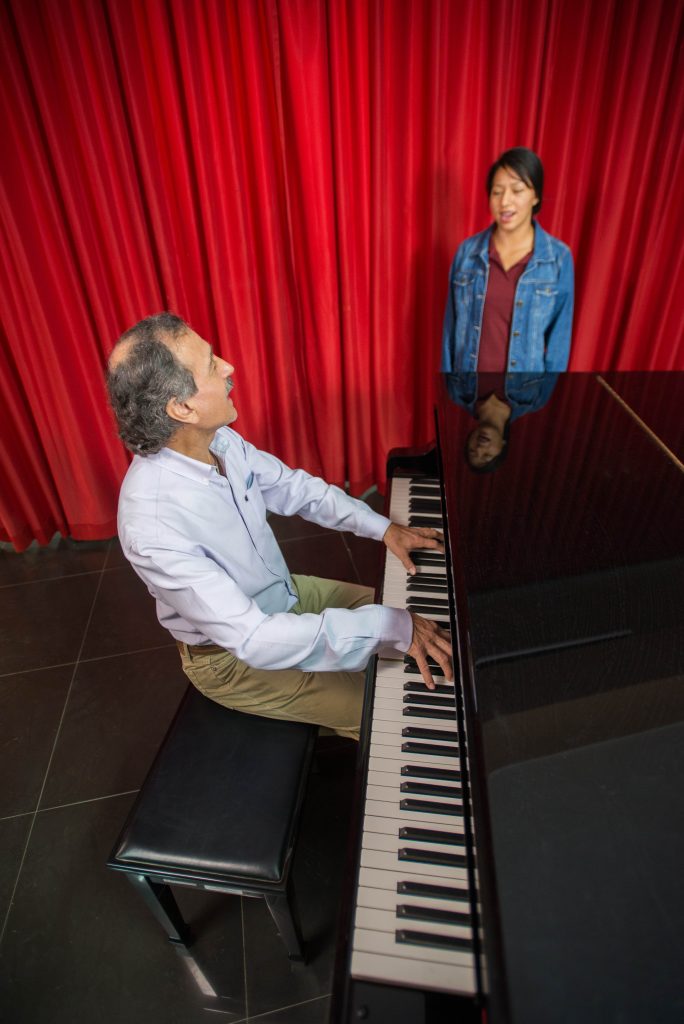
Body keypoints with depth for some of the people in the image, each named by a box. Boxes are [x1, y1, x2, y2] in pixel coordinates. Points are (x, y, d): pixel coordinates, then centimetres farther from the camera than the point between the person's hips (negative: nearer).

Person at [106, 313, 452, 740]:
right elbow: (255, 640, -37)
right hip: (233, 656, -7)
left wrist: (382, 526, -8)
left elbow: (294, 486, 1)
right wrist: (393, 626, -38)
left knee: (399, 618, 12)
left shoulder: (218, 439, -14)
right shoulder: (154, 527, -37)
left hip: (281, 594, 7)